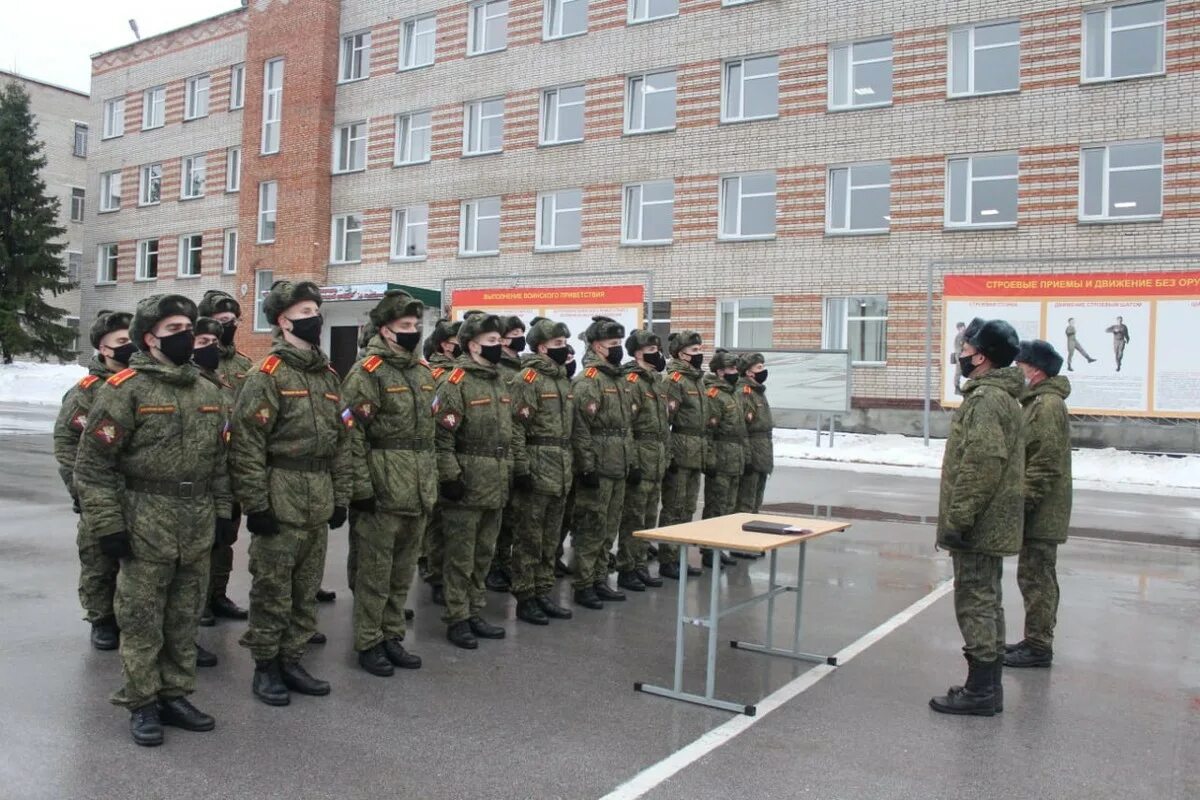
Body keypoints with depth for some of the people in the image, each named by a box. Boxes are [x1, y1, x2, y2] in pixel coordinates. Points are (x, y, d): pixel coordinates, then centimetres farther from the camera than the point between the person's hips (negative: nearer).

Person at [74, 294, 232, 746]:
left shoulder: (208, 393, 11)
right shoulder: (125, 389, -10)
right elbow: (94, 463, -11)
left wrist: (223, 511, 14)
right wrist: (107, 524, -13)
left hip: (198, 528, 6)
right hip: (145, 527, -6)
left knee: (185, 619, 14)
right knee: (142, 621, 5)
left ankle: (174, 695, 28)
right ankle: (142, 705, 19)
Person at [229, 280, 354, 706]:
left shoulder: (328, 375, 13)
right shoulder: (268, 375, -10)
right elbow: (247, 444, -14)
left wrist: (341, 497, 13)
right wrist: (255, 504, -15)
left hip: (318, 503, 7)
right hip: (281, 499, -7)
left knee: (307, 588, 14)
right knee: (272, 589, 4)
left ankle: (291, 660, 27)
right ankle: (265, 667, 18)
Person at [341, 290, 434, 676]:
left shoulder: (423, 371, 13)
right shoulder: (367, 373, -10)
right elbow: (353, 434, -14)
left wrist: (432, 481, 17)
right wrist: (361, 487, -17)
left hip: (419, 493, 7)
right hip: (383, 493, -7)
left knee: (403, 571, 16)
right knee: (375, 571, 4)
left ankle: (392, 636, 29)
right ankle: (368, 643, 18)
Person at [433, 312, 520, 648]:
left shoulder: (499, 383, 15)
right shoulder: (456, 383, -12)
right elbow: (441, 436, -17)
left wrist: (508, 472, 18)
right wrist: (450, 477, -19)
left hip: (496, 487, 8)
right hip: (467, 486, -8)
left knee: (484, 554, 15)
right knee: (461, 557, 2)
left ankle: (475, 613, 26)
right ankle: (457, 619, 12)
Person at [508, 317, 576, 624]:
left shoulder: (563, 379, 15)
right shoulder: (528, 378, -11)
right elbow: (516, 428, -17)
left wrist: (570, 467, 18)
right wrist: (521, 469, -20)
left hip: (561, 474, 8)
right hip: (536, 472, -8)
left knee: (550, 540, 15)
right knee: (529, 539, 1)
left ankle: (543, 594, 24)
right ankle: (525, 599, 10)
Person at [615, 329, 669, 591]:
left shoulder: (657, 382, 17)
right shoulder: (631, 382, -12)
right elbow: (624, 424, -18)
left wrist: (665, 456, 18)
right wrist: (631, 461, -21)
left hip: (657, 461, 9)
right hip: (640, 458, -9)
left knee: (649, 517, 13)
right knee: (633, 517, -3)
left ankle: (640, 566, 23)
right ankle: (626, 570, 6)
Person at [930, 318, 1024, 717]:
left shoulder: (985, 399, -18)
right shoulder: (1004, 396, 16)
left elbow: (980, 466, -25)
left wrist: (957, 520, -22)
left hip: (978, 524, -11)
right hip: (992, 523, 11)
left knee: (974, 602, -4)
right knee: (987, 601, 16)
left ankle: (980, 690, 4)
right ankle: (989, 686, 25)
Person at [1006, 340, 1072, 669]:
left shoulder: (1048, 405, -17)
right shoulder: (1039, 402, 17)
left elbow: (1045, 464, -23)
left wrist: (1023, 502, -21)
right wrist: (1022, 501, 21)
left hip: (1041, 513, -11)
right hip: (1040, 512, 11)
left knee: (1035, 578, -4)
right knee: (1037, 577, 17)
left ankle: (1038, 646, 4)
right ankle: (1036, 640, 26)